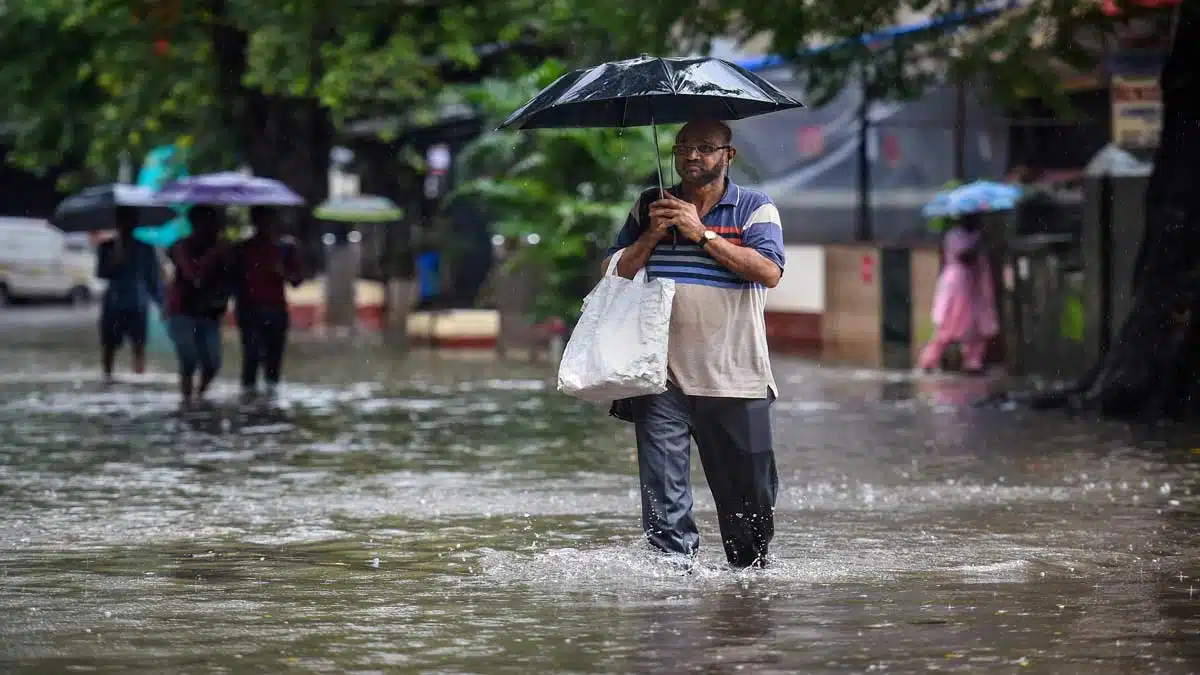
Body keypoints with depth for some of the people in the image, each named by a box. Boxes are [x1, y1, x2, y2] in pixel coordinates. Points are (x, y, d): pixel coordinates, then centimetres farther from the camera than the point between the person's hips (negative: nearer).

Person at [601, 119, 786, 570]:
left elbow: (769, 271, -11)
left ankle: (750, 569, 23)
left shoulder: (755, 208, 5)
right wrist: (653, 235, -5)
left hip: (734, 379, -2)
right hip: (662, 376, 2)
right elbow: (614, 272, 11)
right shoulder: (650, 208, 14)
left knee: (750, 493, 5)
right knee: (663, 493, -9)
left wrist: (701, 234, -12)